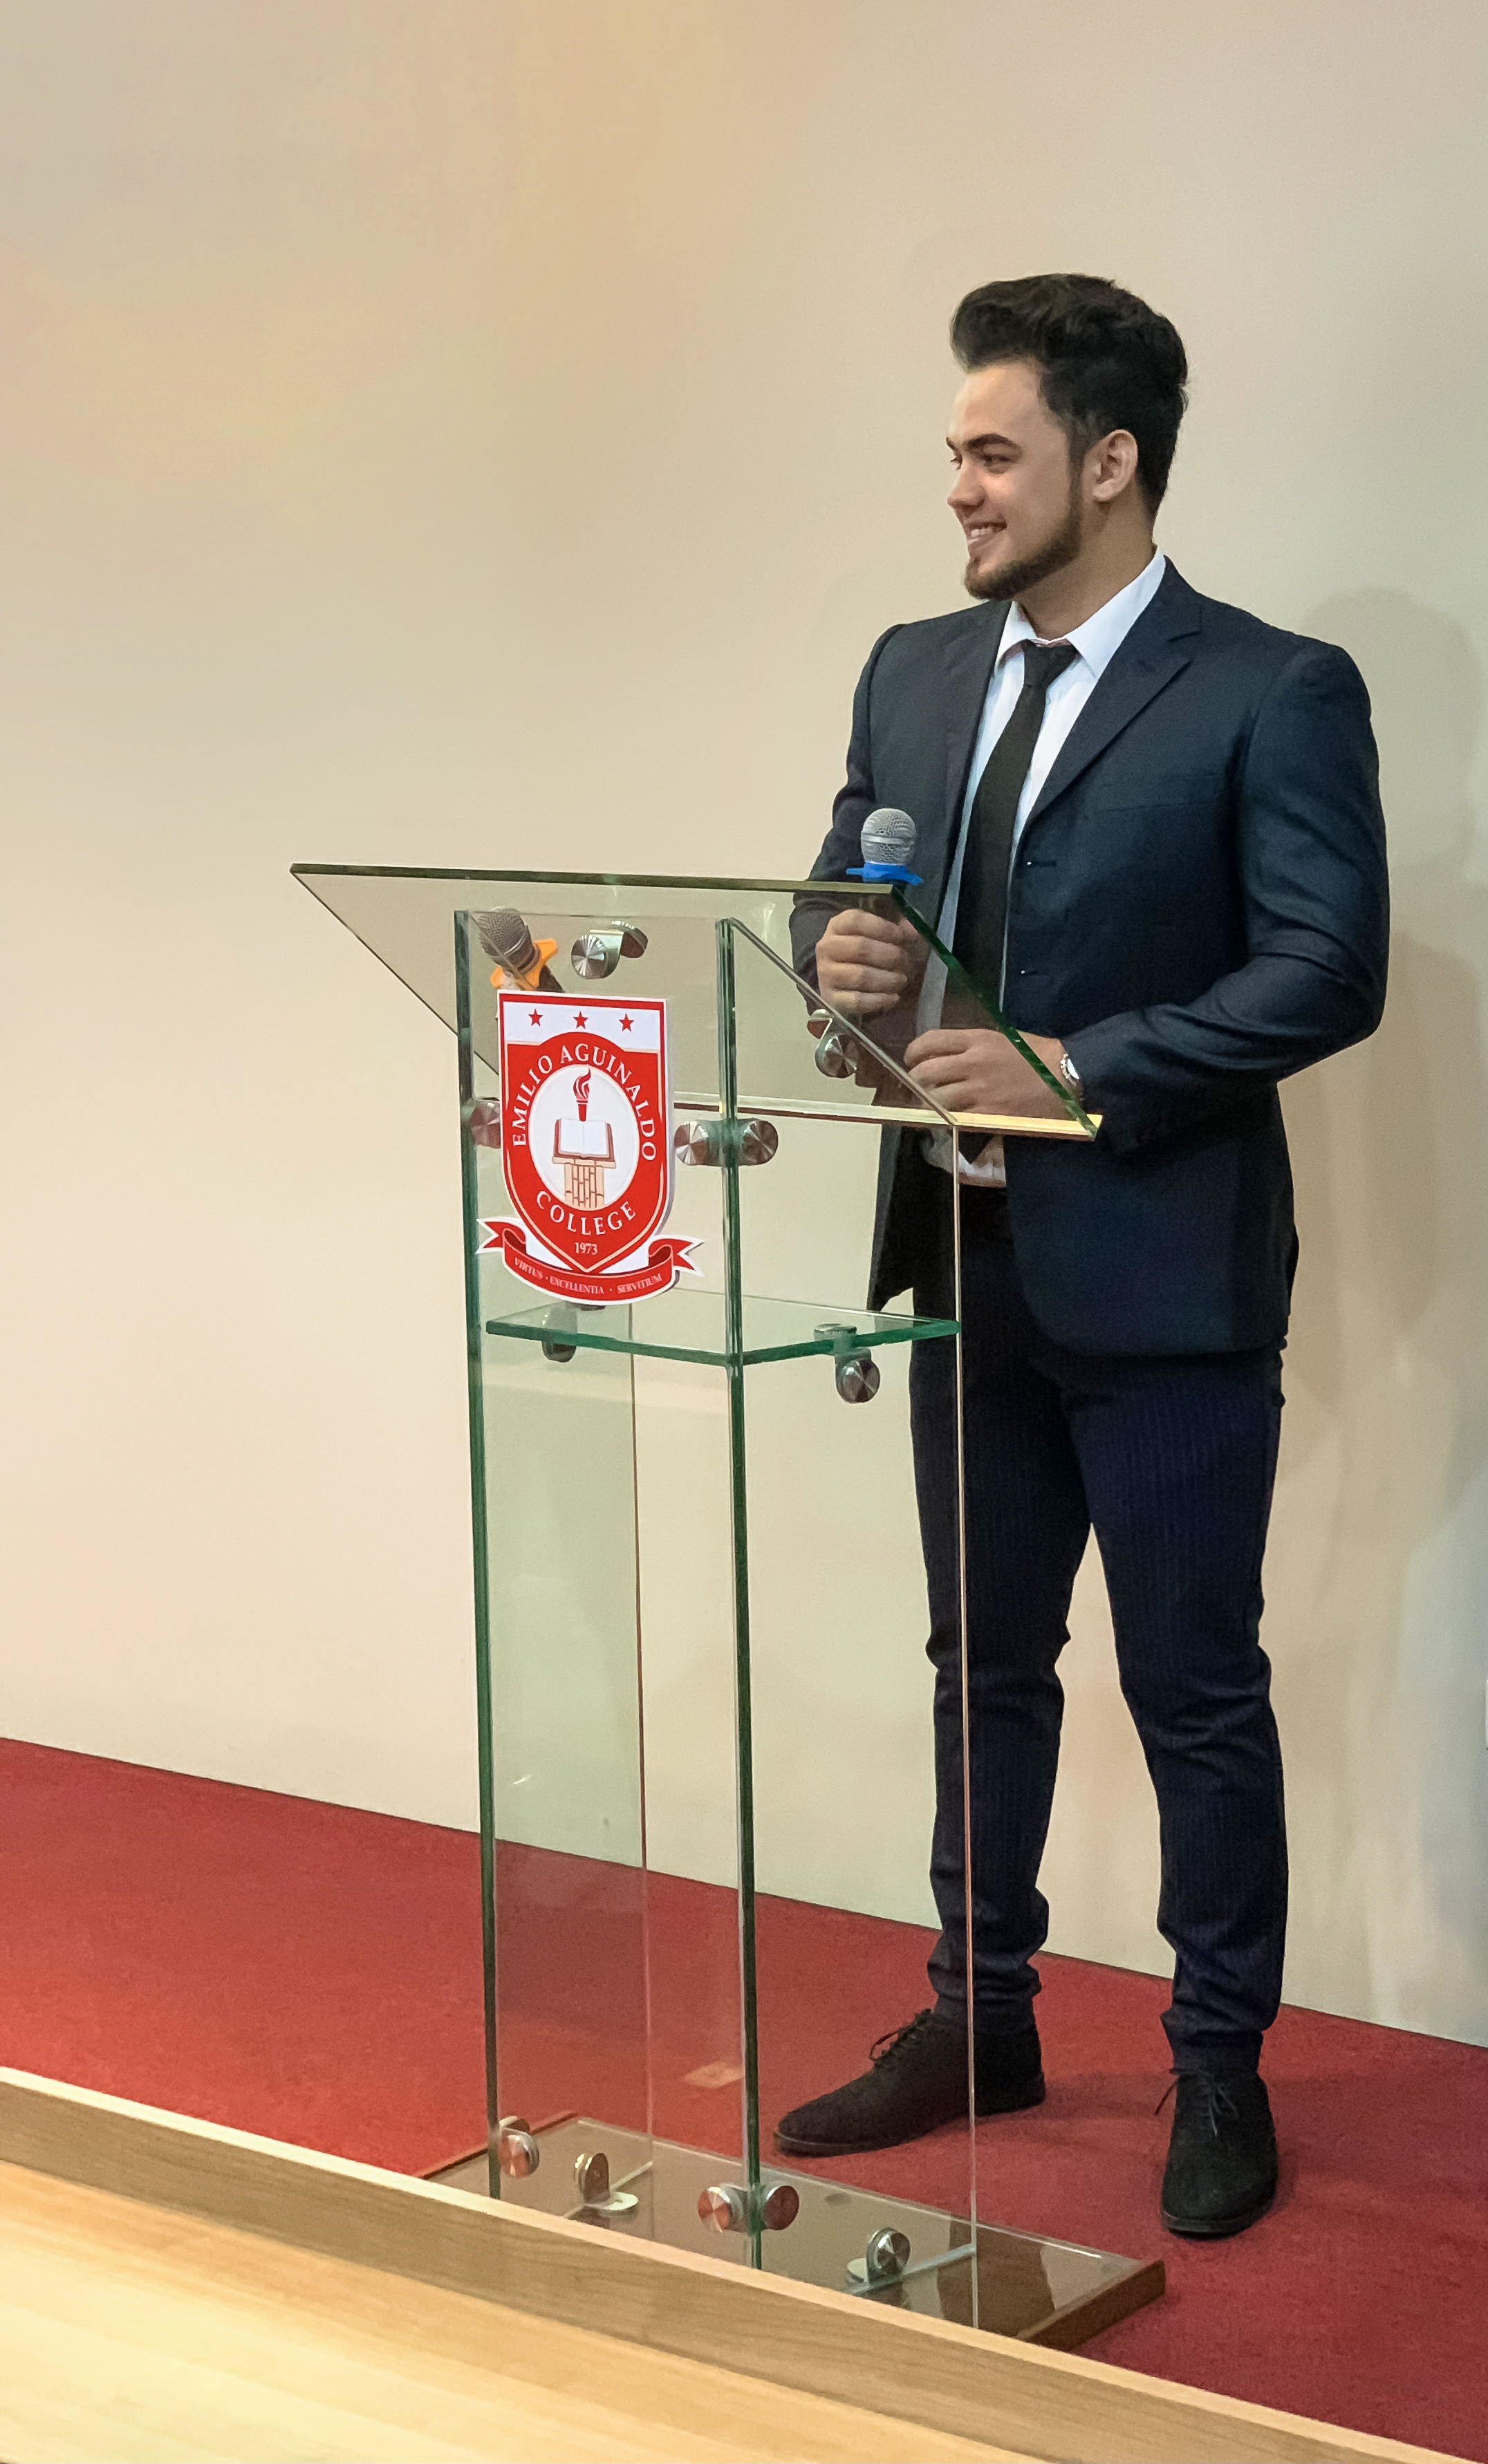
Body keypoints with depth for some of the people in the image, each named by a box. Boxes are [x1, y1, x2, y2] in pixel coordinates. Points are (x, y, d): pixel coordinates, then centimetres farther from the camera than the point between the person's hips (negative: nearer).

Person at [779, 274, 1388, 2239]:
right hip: (964, 1256, 7)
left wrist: (1078, 1072, -23)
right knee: (986, 1664, 18)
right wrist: (838, 954, -9)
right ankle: (980, 2021, 33)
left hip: (1159, 1271, -6)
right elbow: (848, 897, 15)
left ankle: (1222, 2071, 19)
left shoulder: (1273, 695, -11)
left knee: (1195, 1692, 4)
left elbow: (1329, 972, -17)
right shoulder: (914, 675, 9)